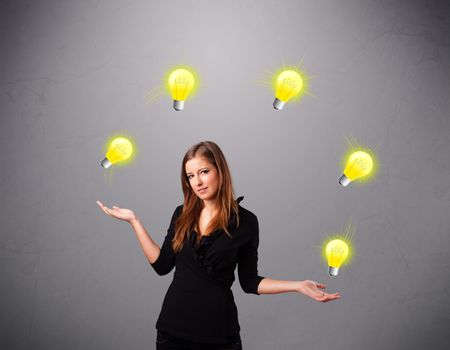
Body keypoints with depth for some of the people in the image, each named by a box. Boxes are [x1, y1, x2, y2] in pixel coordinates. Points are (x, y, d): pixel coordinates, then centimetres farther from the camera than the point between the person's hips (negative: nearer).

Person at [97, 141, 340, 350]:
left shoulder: (245, 221, -6)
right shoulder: (181, 215, 3)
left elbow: (249, 281, -1)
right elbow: (162, 265, 0)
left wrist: (299, 285, -11)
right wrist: (134, 221, 0)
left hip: (218, 330, -3)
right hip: (173, 327, 3)